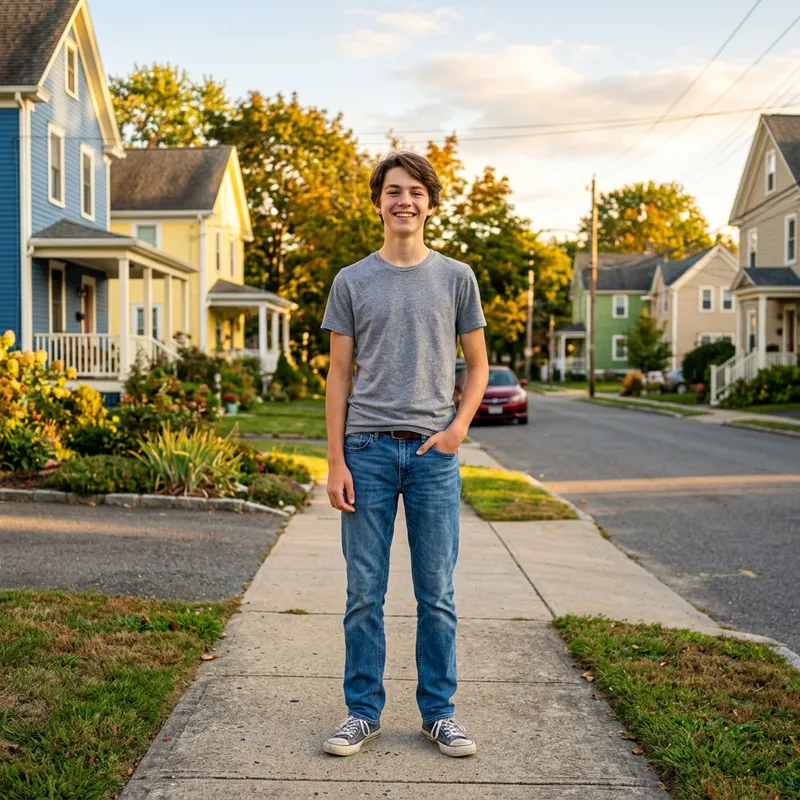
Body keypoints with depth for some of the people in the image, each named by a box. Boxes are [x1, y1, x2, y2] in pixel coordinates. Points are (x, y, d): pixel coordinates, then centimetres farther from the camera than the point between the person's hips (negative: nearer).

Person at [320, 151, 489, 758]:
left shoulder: (456, 279, 8)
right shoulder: (352, 282, 7)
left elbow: (478, 364, 12)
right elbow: (339, 376, 6)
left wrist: (458, 426, -5)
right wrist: (336, 461, -1)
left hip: (433, 452, 0)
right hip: (368, 450, 0)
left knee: (437, 595, 6)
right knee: (364, 594, 5)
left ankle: (439, 712, 19)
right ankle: (363, 711, 18)